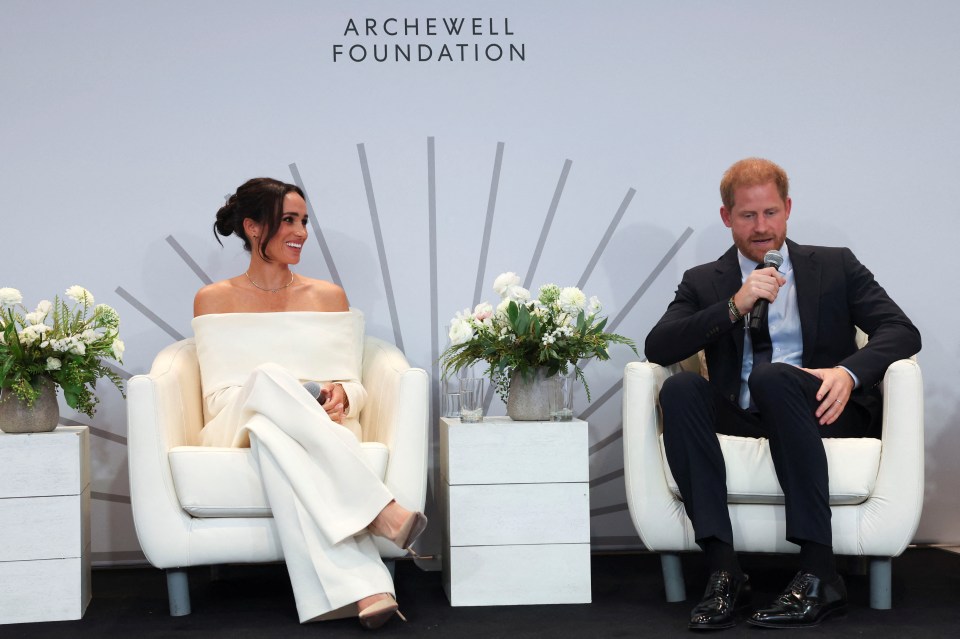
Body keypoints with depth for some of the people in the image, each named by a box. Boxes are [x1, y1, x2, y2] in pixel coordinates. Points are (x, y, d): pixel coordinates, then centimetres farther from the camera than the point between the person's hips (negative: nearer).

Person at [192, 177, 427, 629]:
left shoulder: (329, 296, 17)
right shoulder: (214, 300, 12)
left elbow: (355, 386, 12)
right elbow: (216, 396, 3)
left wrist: (341, 396, -13)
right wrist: (267, 392, -17)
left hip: (325, 429, 1)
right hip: (239, 428, -1)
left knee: (270, 432, -38)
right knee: (267, 376, -37)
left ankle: (357, 590, -51)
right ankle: (380, 511, -46)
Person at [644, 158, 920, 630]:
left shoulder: (835, 267, 15)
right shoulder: (703, 283, 16)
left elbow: (901, 331, 3)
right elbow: (657, 349, 0)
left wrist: (849, 371, -17)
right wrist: (734, 306, -12)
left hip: (822, 414, -2)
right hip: (739, 420, 2)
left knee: (773, 376, -33)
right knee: (679, 389, -27)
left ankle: (819, 573, -35)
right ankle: (723, 571, -33)